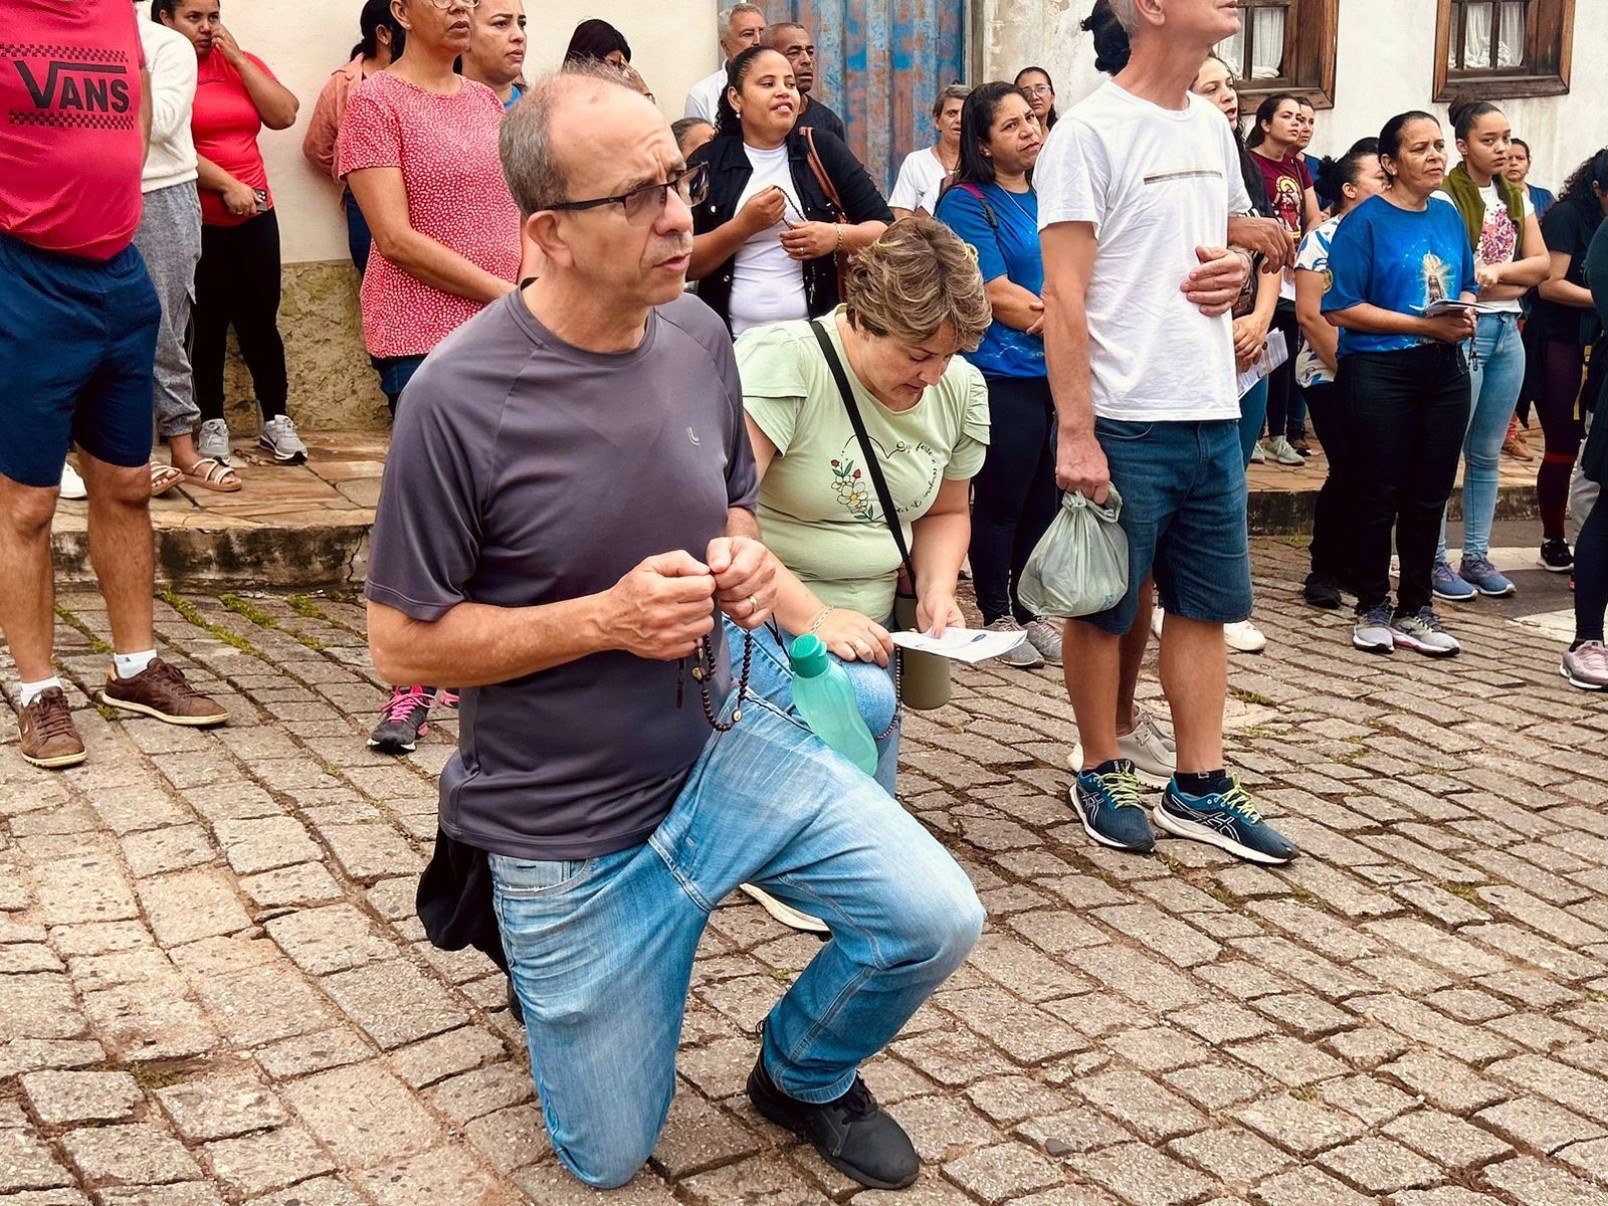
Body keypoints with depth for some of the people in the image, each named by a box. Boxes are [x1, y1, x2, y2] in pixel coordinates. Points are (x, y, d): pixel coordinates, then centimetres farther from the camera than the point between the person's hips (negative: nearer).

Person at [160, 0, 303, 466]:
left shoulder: (241, 63, 12)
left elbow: (284, 115, -1)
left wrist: (237, 58, -4)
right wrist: (226, 185, -15)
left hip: (254, 215, 4)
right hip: (194, 220, -3)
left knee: (260, 319, 4)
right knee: (206, 324, 3)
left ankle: (275, 419, 13)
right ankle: (211, 423, 12)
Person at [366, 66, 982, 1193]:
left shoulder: (696, 333, -5)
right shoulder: (459, 399, -23)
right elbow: (403, 641, -16)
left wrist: (749, 562, -11)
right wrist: (606, 617, -27)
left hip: (725, 740, 4)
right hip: (569, 827, -4)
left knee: (936, 919, -11)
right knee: (611, 1160, 11)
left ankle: (802, 1075, 21)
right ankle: (512, 910, 38)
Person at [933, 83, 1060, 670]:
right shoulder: (967, 202, -7)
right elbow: (998, 297, -13)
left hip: (1057, 374, 6)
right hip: (1004, 376, -6)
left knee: (1045, 499, 11)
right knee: (1001, 501, 1)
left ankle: (1030, 610, 24)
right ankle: (996, 615, 15)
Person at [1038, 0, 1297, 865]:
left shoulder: (1212, 127, 12)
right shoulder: (1090, 132, -10)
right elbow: (1064, 295, -14)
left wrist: (1238, 264, 0)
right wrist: (1075, 434, -19)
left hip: (1212, 414, 7)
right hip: (1123, 421, -7)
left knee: (1206, 604, 11)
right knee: (1107, 607, 7)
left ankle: (1199, 790, 21)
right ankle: (1100, 776, 23)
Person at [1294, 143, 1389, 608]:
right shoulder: (1323, 239, -6)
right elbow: (1309, 313, -12)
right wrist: (1346, 367, -14)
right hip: (1330, 377, -6)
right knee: (1348, 472, -9)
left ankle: (1348, 562, 18)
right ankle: (1323, 570, 4)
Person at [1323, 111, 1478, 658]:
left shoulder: (1449, 216, 11)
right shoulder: (1365, 222, -8)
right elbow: (1341, 308, -14)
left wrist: (1464, 312, -2)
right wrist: (1424, 325, -16)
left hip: (1444, 370, 6)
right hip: (1378, 371, -6)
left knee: (1430, 493, 10)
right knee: (1378, 493, 2)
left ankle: (1416, 607, 21)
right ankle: (1373, 607, 16)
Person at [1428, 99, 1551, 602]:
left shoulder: (1515, 197, 13)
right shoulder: (1447, 197, -9)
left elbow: (1541, 262, 6)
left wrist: (1495, 270, -9)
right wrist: (1518, 279, -11)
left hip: (1507, 332, 7)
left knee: (1487, 454, 11)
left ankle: (1477, 558, 18)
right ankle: (1435, 560, 3)